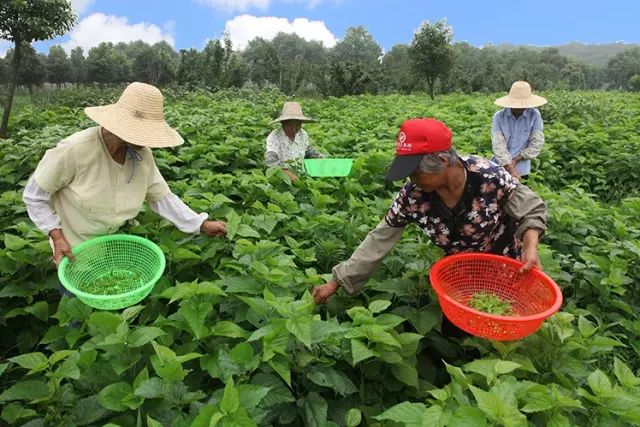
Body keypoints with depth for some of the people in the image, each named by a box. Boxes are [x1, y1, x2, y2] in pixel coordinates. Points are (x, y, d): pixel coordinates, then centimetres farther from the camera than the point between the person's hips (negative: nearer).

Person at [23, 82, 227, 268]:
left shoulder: (142, 154, -17)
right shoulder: (75, 150, -31)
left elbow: (162, 197, -9)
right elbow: (34, 195, -17)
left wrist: (202, 224, -14)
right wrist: (57, 236, -24)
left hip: (111, 242, 5)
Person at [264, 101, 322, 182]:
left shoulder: (303, 135, 0)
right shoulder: (273, 137, -17)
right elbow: (270, 160, -32)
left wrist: (320, 158, 4)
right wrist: (286, 171, -48)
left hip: (299, 174, 3)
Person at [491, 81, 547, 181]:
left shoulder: (535, 115, -5)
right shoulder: (498, 116, -6)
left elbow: (537, 143, -5)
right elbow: (498, 145, -13)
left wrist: (516, 160, -14)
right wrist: (510, 168, -21)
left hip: (521, 170, 0)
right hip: (499, 168, 0)